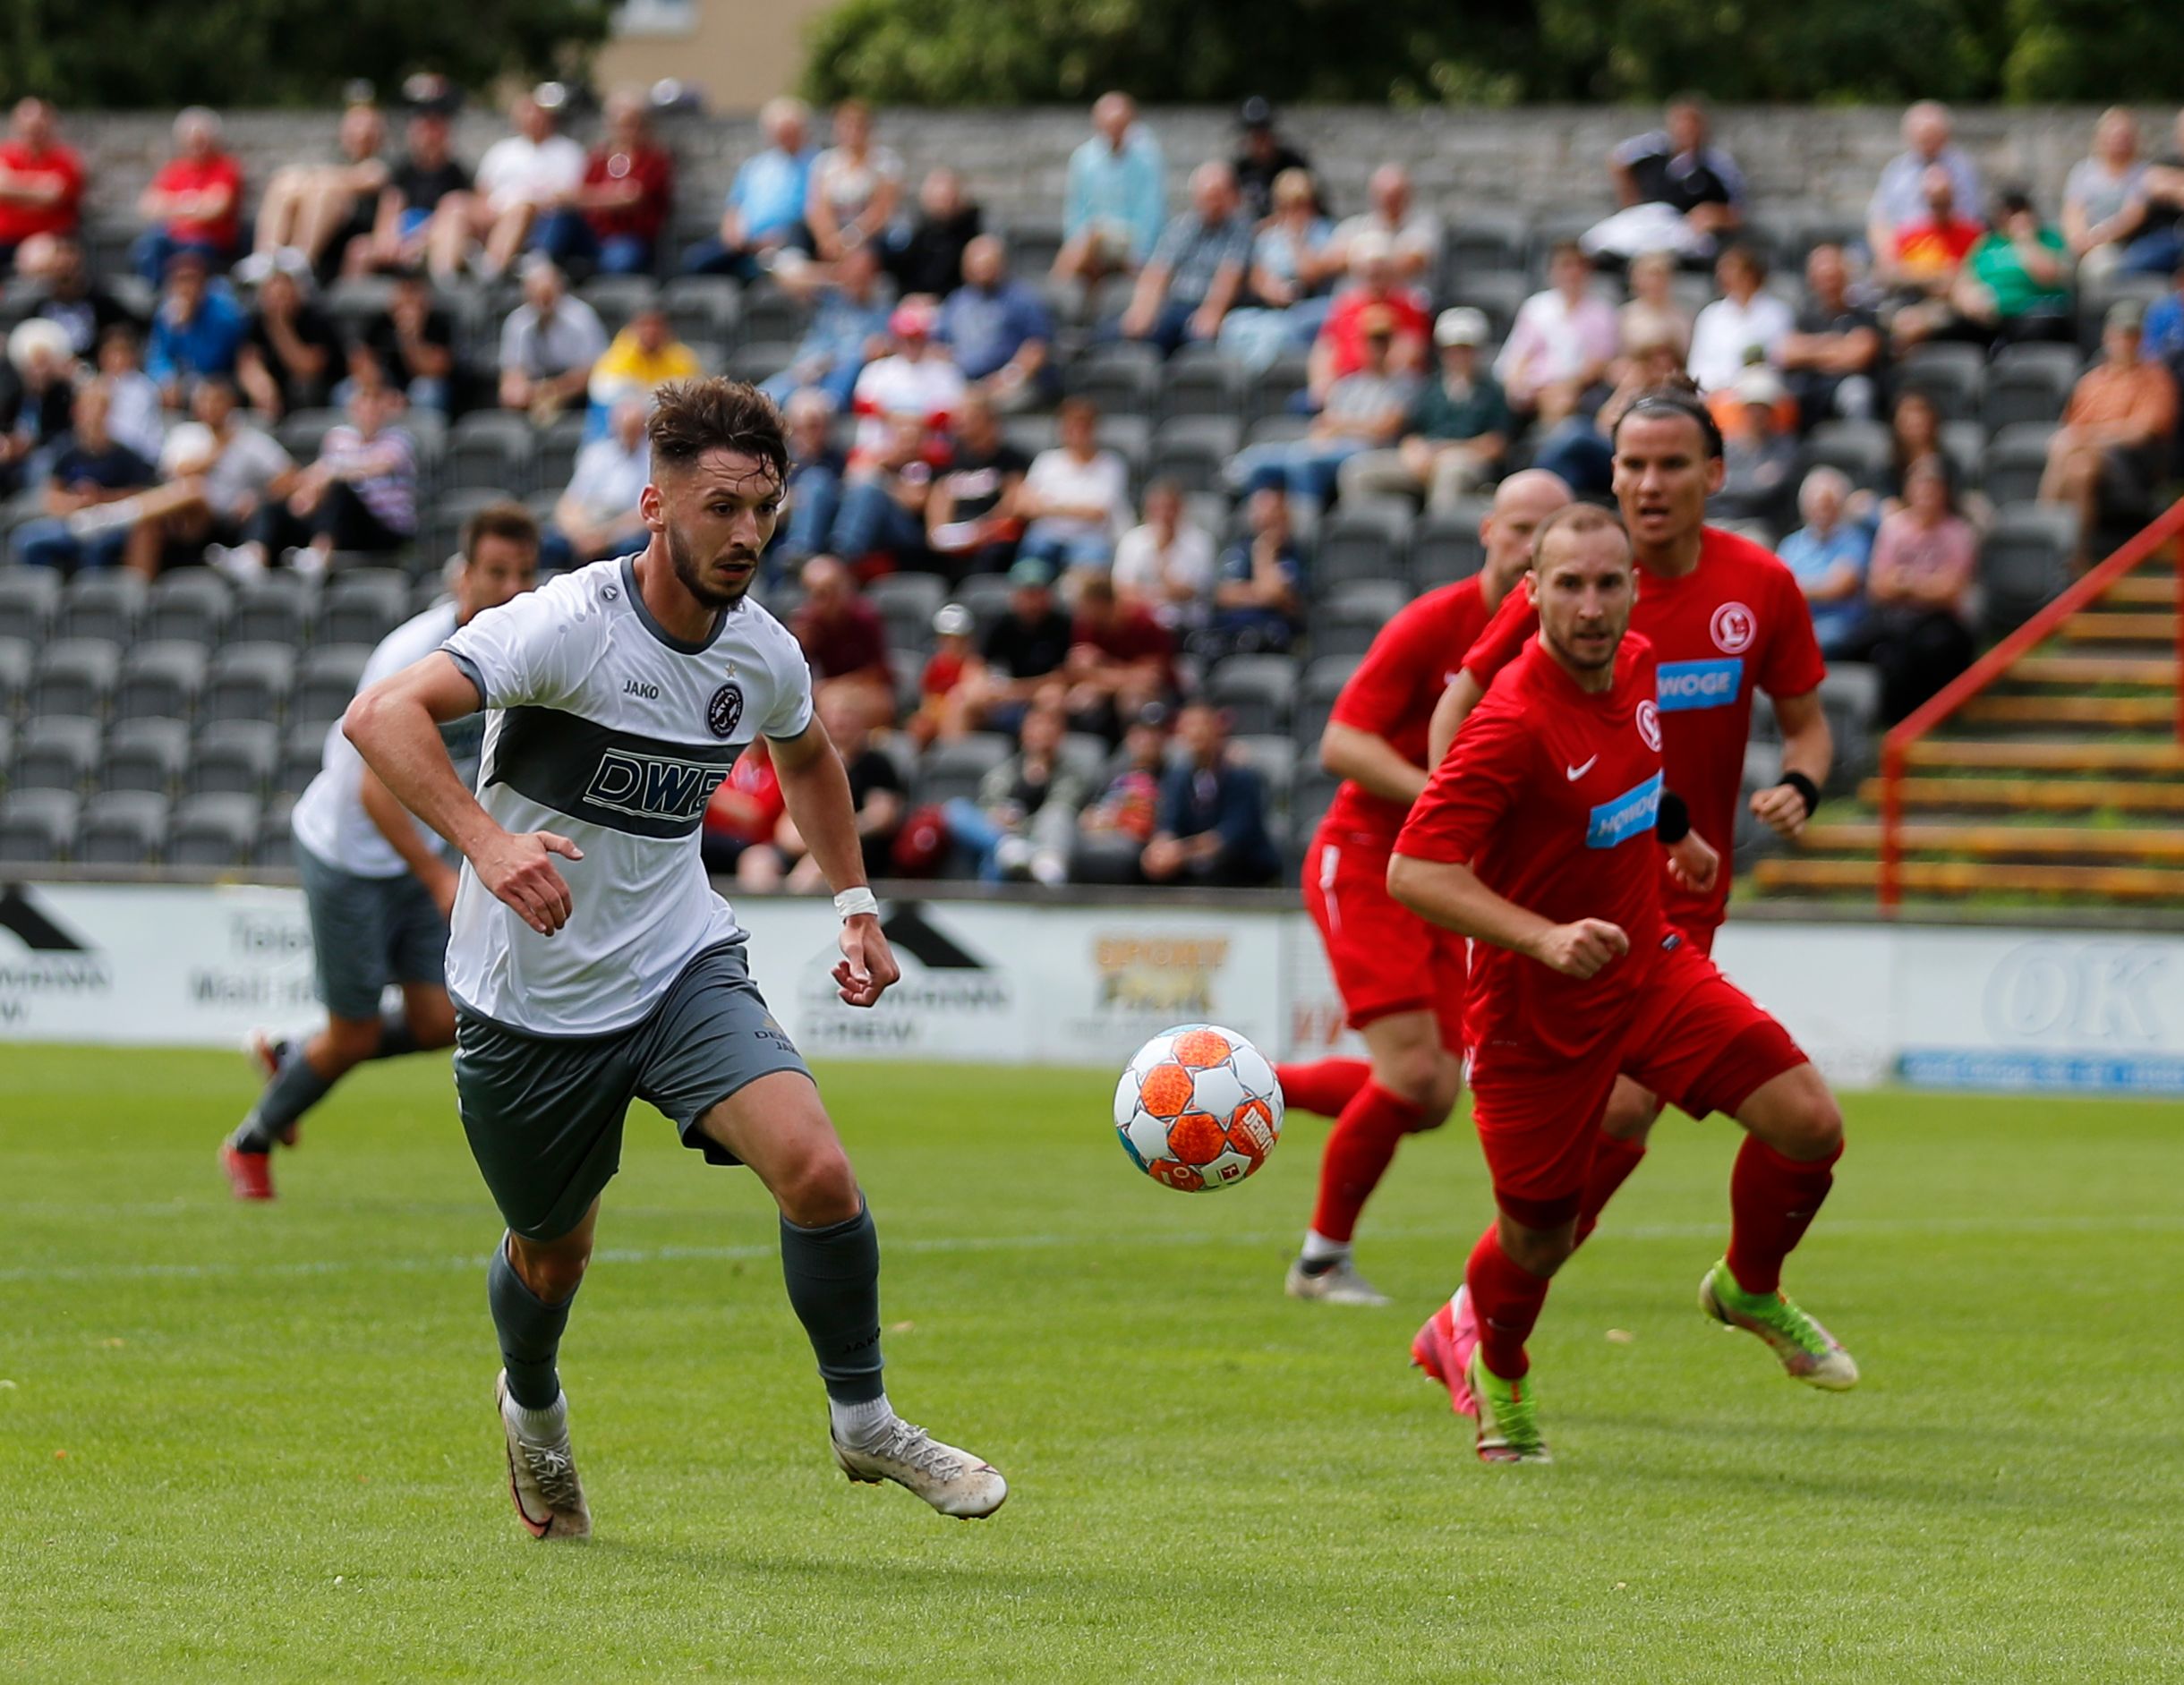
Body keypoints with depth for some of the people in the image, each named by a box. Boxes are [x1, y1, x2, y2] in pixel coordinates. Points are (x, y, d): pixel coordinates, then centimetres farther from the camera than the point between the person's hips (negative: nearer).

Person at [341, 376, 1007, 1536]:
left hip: (683, 966, 3)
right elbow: (381, 716, -32)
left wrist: (854, 902, 14)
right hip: (531, 996, -3)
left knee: (818, 1174, -21)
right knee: (552, 1254, 15)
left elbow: (806, 755, 23)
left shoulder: (763, 655, -3)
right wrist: (487, 842, -46)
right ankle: (532, 1410, 50)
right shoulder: (568, 625, -21)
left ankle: (863, 1425, 0)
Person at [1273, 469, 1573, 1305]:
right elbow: (1342, 742, -19)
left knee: (1431, 1100, 1)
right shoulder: (1435, 623, -15)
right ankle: (1324, 1259, 1)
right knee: (1412, 1072, -17)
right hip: (1364, 861, -7)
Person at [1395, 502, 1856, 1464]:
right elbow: (1413, 872, -30)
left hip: (1648, 966, 6)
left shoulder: (1636, 665, -3)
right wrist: (1545, 939, -38)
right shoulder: (1516, 722, -27)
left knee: (1809, 1124, -8)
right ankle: (1487, 1360, 41)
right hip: (1536, 1007, -6)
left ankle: (1748, 1291, 22)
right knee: (1539, 1239, 5)